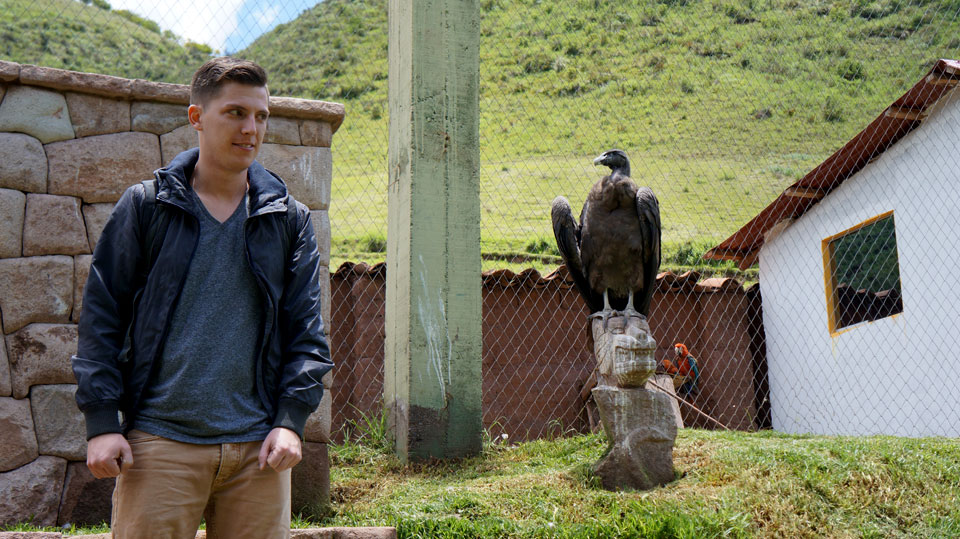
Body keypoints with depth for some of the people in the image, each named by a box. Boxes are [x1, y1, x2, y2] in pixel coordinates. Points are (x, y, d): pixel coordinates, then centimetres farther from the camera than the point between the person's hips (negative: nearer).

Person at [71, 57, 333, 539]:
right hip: (159, 442, -2)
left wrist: (290, 420, -2)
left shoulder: (289, 219, 9)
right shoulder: (145, 206, 3)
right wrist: (101, 422, -3)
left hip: (257, 446, 2)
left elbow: (306, 330, 8)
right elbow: (101, 315, 4)